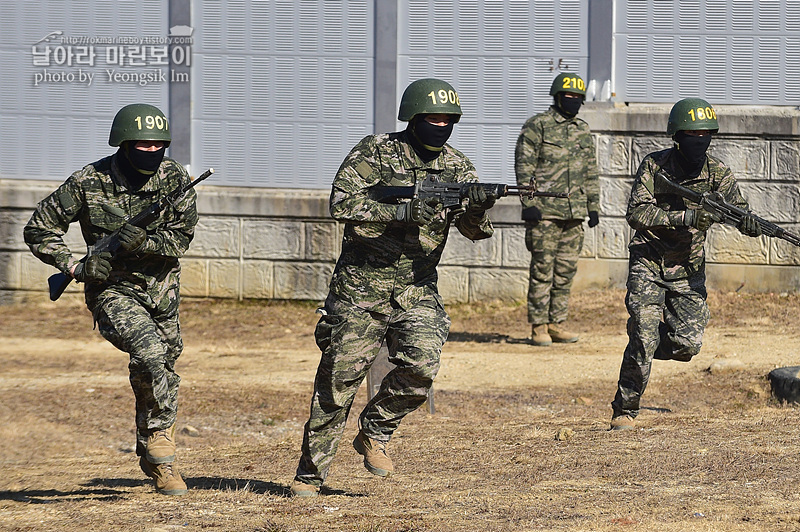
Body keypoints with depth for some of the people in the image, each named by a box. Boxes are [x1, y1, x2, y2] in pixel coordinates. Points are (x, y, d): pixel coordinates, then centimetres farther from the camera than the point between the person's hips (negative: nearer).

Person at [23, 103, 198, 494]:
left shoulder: (174, 179, -7)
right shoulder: (90, 182, -13)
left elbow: (181, 237, -10)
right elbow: (39, 230, -4)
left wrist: (142, 240, -26)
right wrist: (74, 267, -16)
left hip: (162, 293, 4)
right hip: (112, 290, -4)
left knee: (162, 373, 13)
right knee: (150, 350, -30)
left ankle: (154, 461, 33)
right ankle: (161, 438, -12)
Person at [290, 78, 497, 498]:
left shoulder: (456, 167, 4)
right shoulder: (376, 152, -7)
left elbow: (473, 229, -5)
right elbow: (342, 203, -18)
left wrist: (479, 207, -29)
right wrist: (402, 212, -26)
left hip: (416, 292, 3)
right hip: (360, 288, -3)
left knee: (421, 365, -21)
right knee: (339, 380, -1)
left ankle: (375, 432, 5)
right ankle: (310, 474, 12)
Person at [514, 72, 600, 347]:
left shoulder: (583, 131, 16)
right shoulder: (537, 126, -3)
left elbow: (590, 172, 21)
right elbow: (524, 167, -6)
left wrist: (593, 206, 16)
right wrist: (528, 203, -13)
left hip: (574, 212, 6)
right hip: (544, 211, -6)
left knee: (566, 269, 7)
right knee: (543, 269, -4)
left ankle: (556, 323, 13)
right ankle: (538, 326, 0)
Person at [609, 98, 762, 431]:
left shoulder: (716, 172, -6)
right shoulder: (654, 166, -12)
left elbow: (739, 211, -12)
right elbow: (637, 213, -22)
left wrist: (750, 224, -37)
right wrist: (685, 218, -33)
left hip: (688, 269, 3)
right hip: (648, 264, -3)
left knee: (687, 344, -9)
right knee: (644, 336, -15)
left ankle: (644, 347, 24)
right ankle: (625, 410, -1)